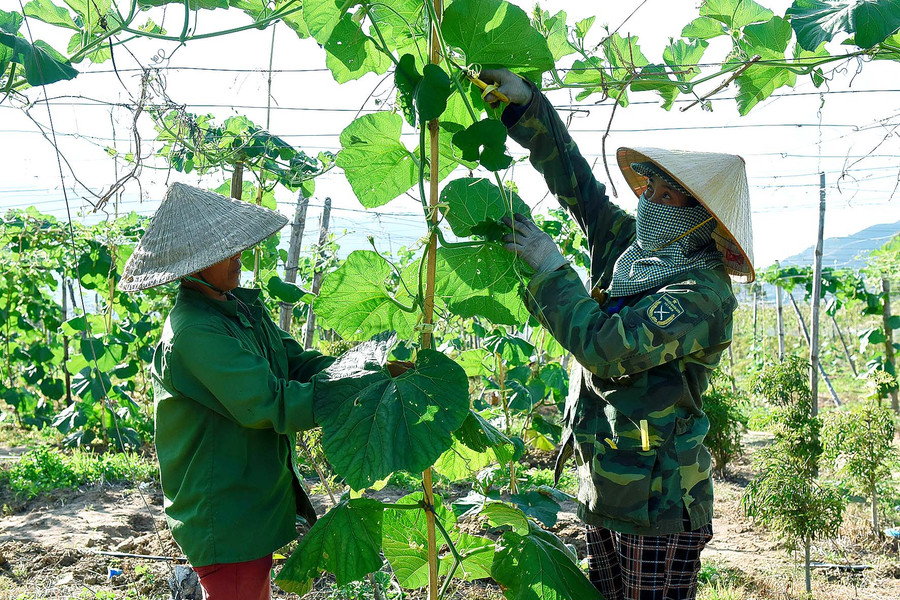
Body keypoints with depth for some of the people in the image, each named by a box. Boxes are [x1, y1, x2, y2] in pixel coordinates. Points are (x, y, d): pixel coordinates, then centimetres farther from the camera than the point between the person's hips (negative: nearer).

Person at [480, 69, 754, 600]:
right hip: (605, 489, 8)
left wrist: (551, 268, -17)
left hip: (658, 502, -7)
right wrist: (524, 99, 6)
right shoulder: (629, 246, 5)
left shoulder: (703, 292, -18)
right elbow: (573, 176, 9)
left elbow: (607, 348, -28)